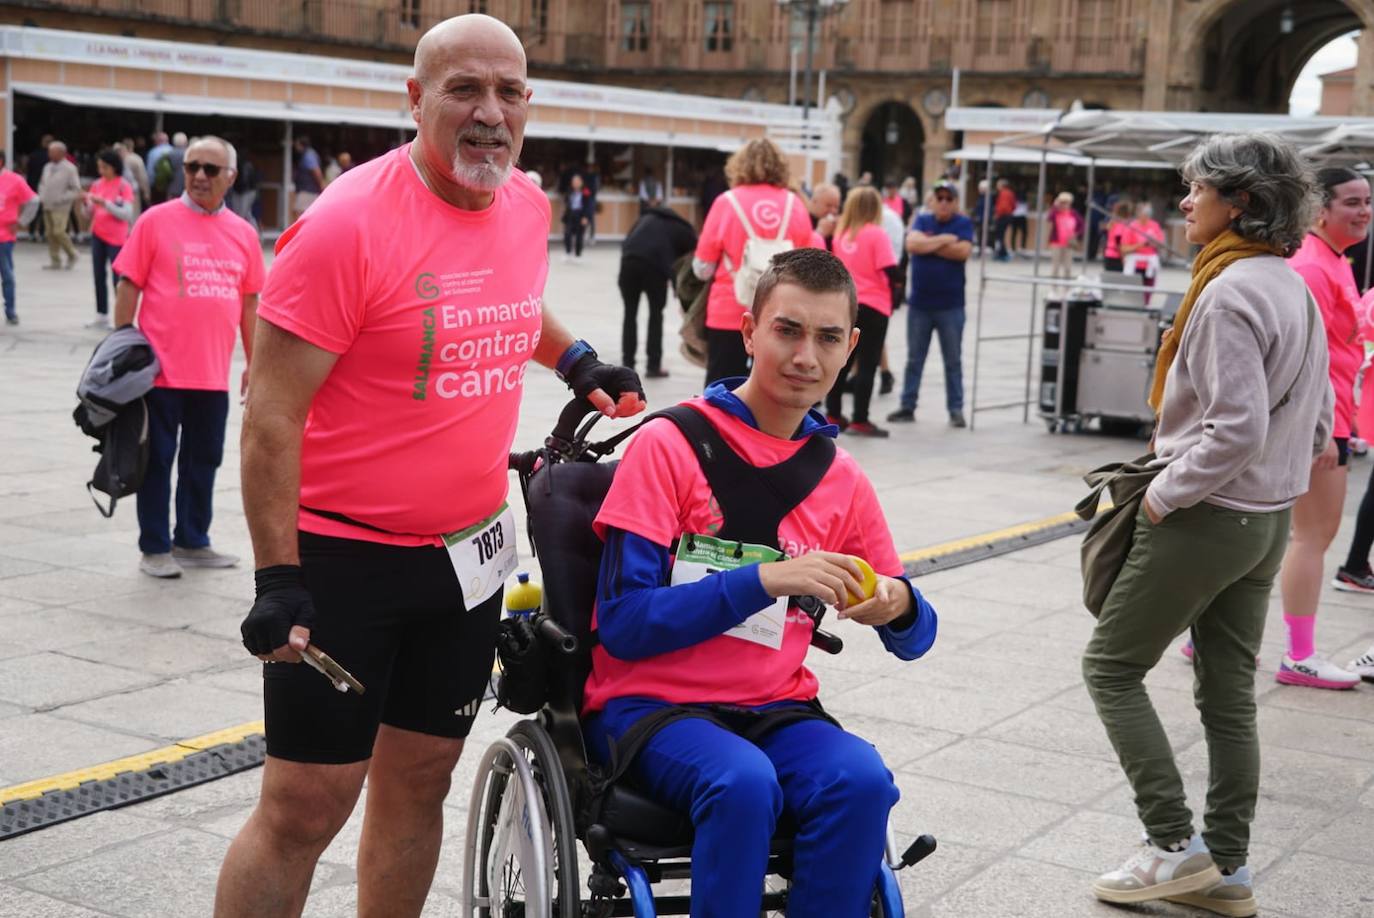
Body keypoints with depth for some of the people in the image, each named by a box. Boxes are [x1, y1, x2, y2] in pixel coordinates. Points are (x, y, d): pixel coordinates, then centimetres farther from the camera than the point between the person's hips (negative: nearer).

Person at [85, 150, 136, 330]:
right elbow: (90, 213, 11)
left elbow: (127, 215, -15)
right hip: (97, 235, 6)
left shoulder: (123, 186, -8)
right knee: (99, 276, 8)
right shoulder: (97, 185, 6)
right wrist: (87, 203, -10)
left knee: (118, 277, -6)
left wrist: (105, 203, -22)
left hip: (116, 238, -6)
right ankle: (102, 317, 14)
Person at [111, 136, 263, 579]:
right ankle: (155, 548, 14)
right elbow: (128, 288, -2)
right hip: (161, 369, -4)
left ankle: (192, 541, 26)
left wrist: (254, 363, 13)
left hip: (214, 373, 4)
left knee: (204, 458, 13)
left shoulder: (243, 233, 8)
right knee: (157, 459, 4)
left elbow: (249, 302, 13)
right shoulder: (156, 221, -3)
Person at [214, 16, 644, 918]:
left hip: (469, 553, 6)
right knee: (303, 809, -1)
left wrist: (576, 359, 17)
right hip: (345, 561, -6)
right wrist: (278, 580, -21)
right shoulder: (350, 223, -19)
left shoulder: (527, 205, 2)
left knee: (419, 782, 16)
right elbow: (272, 413, -18)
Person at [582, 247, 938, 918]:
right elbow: (622, 622, -14)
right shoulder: (669, 445, -7)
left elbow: (914, 636, 11)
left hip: (777, 709, 4)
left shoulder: (842, 480, 6)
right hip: (649, 701, -4)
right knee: (743, 781, -33)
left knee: (862, 780, -26)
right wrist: (763, 580, -24)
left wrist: (899, 607, -15)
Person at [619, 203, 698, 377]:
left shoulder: (647, 217, 35)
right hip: (654, 264, -3)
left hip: (629, 260, 3)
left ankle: (627, 365, 15)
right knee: (656, 314, 13)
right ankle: (653, 366, 12)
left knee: (630, 313, 14)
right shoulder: (682, 230, 25)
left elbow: (627, 242, 25)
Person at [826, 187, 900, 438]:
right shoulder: (877, 234, -11)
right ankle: (859, 421, -2)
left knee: (842, 361, 15)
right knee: (867, 364, -1)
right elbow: (891, 271, -17)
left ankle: (833, 415, 20)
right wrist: (899, 277, 2)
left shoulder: (841, 233, 6)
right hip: (872, 307, -6)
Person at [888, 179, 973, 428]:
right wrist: (944, 240, -11)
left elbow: (963, 251, -16)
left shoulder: (963, 224, 0)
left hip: (950, 305, -2)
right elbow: (911, 244, -12)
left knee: (953, 361, 5)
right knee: (914, 359, 9)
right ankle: (907, 407, 16)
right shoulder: (922, 220, 6)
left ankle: (956, 409, 11)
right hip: (919, 303, 2)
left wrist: (928, 244, -9)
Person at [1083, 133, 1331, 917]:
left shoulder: (1230, 294, -20)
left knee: (1113, 667, 5)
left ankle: (1176, 844, 4)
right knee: (1229, 695, 13)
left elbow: (1237, 427, -25)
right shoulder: (1294, 289, 10)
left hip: (1206, 520, -9)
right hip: (1270, 520, 9)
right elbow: (1318, 421, 16)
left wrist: (1167, 492, -15)